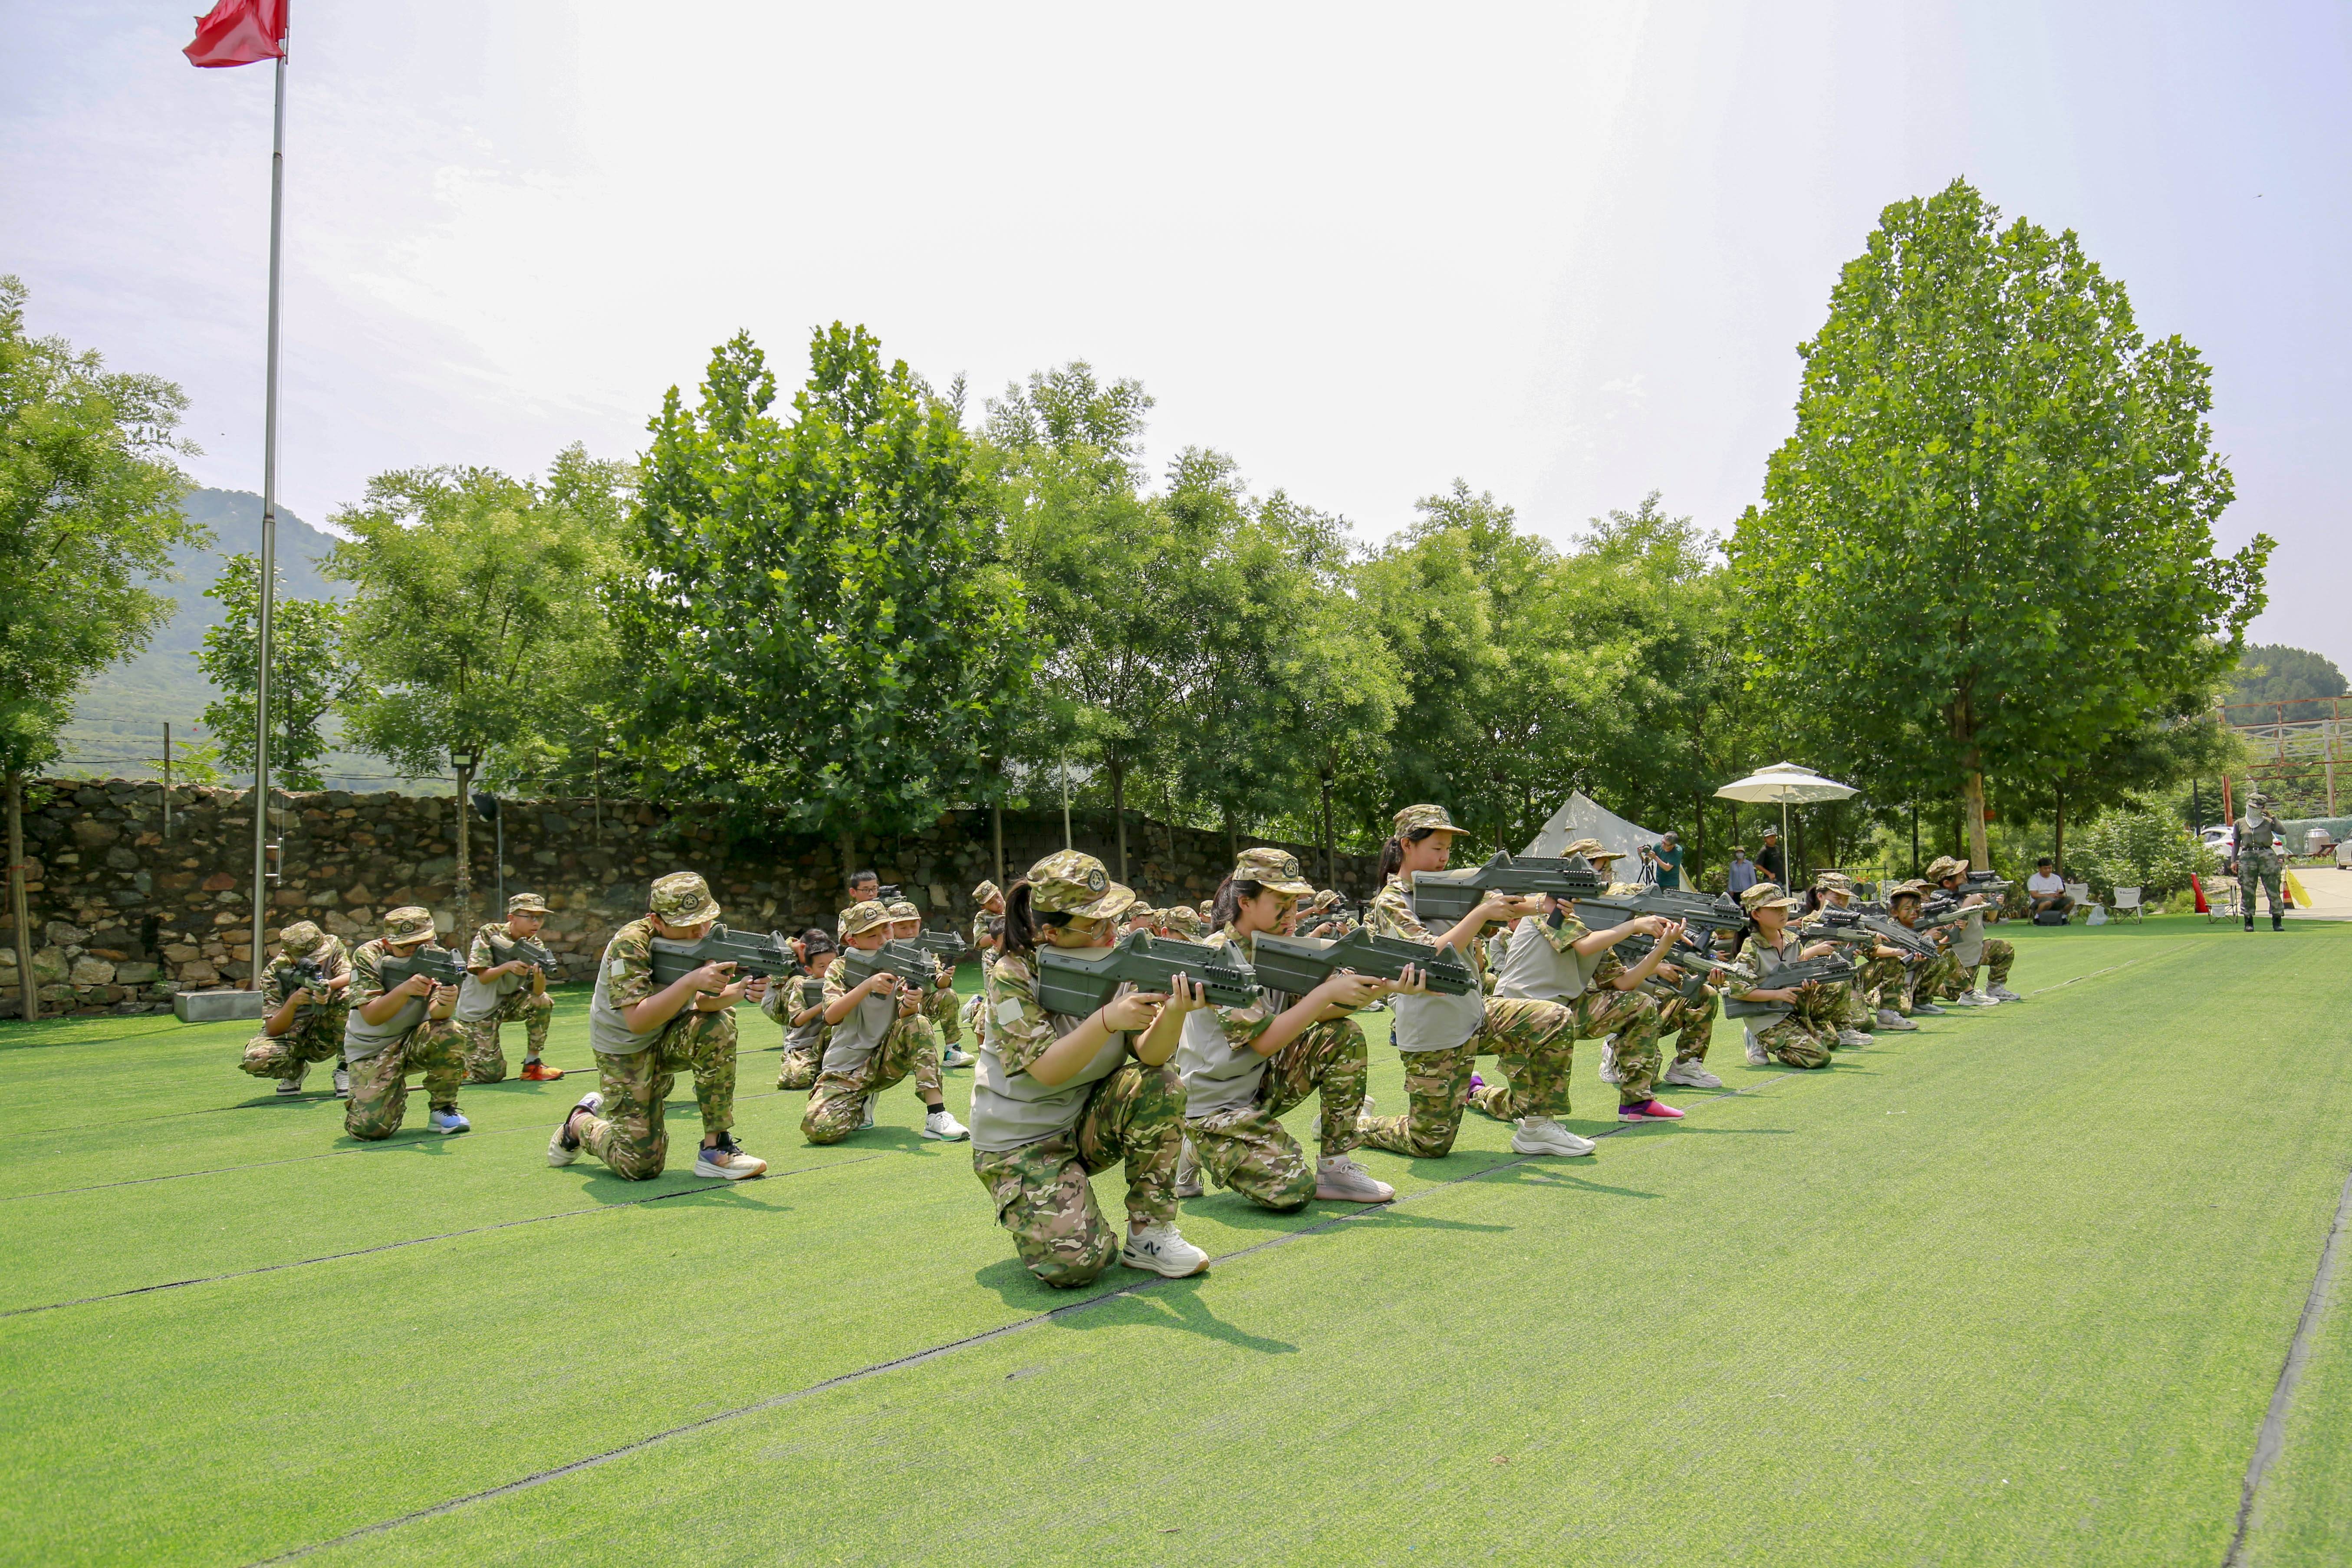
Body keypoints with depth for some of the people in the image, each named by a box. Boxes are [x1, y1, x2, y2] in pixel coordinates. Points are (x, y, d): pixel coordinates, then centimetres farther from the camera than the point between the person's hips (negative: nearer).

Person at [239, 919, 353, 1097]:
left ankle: (344, 1069, -12)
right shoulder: (275, 973, -14)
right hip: (291, 1034, -1)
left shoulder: (332, 946, -8)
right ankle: (296, 1069, 6)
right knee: (256, 1059, -31)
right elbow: (273, 1030, -17)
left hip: (328, 1034, 1)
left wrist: (328, 986, -44)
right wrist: (292, 1002, -35)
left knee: (348, 994, -29)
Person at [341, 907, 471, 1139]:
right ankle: (396, 1092, 15)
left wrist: (446, 1003, -47)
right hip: (370, 1050, -2)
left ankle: (442, 1110, -11)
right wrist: (404, 990, -41)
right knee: (370, 1128, -21)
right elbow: (371, 1016, -25)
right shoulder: (368, 957, -15)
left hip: (415, 1041, 2)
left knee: (451, 1035, -32)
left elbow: (436, 1014, -23)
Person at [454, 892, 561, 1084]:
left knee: (543, 1003, -26)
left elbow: (537, 992, -16)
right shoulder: (489, 934, -15)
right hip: (477, 1009, -4)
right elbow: (482, 977, -21)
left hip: (508, 1002, 4)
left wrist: (539, 976, -38)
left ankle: (532, 1064, -10)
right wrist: (508, 966, -38)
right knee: (491, 1075, -11)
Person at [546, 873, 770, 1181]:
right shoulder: (630, 945, -26)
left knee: (719, 1025, -29)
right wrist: (690, 981, -44)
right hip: (624, 1049, -5)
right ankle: (580, 1123, 23)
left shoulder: (708, 935, -10)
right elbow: (637, 1021, -34)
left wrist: (743, 990, -39)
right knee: (640, 1165, -11)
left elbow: (704, 1003, -18)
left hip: (670, 1037, 5)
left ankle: (716, 1149, -18)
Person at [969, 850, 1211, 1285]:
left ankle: (1149, 1234, -11)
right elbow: (1048, 1071, -27)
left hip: (1088, 1123, 5)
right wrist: (1107, 1020, -41)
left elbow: (1150, 1056, -18)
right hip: (1019, 1141, -4)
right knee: (1074, 1264, -23)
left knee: (1162, 1087, -25)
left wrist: (1175, 1012, -39)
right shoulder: (1013, 976, -18)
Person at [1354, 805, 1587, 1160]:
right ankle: (1357, 1124, 25)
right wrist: (1481, 913, -29)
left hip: (1476, 1015, 7)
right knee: (1430, 1144, -2)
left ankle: (1536, 1128, 1)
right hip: (1431, 1039, -7)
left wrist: (1544, 904, -23)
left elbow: (1504, 906, -2)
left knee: (1555, 1021, -10)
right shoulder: (1390, 904, -13)